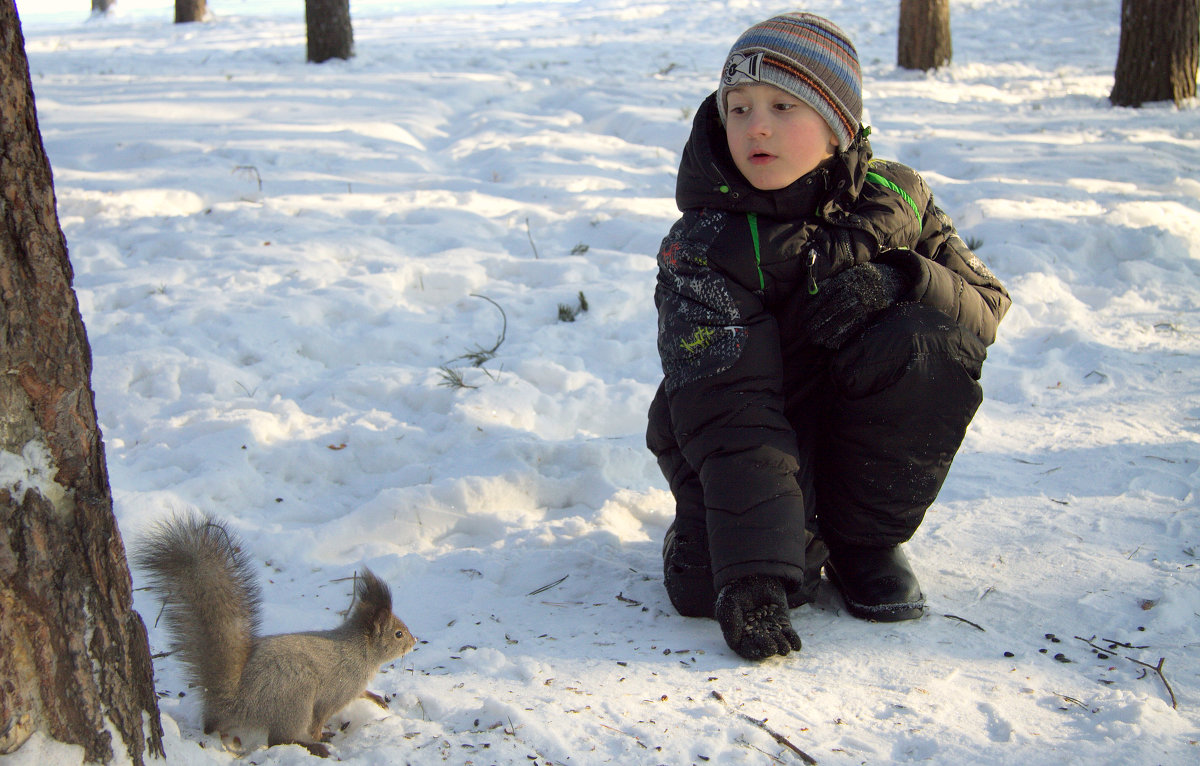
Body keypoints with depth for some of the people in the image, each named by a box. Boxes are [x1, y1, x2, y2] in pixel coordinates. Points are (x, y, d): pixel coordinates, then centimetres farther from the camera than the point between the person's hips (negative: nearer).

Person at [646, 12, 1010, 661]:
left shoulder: (894, 199, -7)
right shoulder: (704, 245, -19)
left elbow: (986, 303, -5)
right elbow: (728, 410, -29)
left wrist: (896, 279, -29)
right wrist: (754, 576, -38)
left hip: (858, 433, 2)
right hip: (760, 445, -2)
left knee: (928, 345, -28)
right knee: (704, 587, -28)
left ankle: (864, 540, -8)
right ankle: (798, 541, 9)